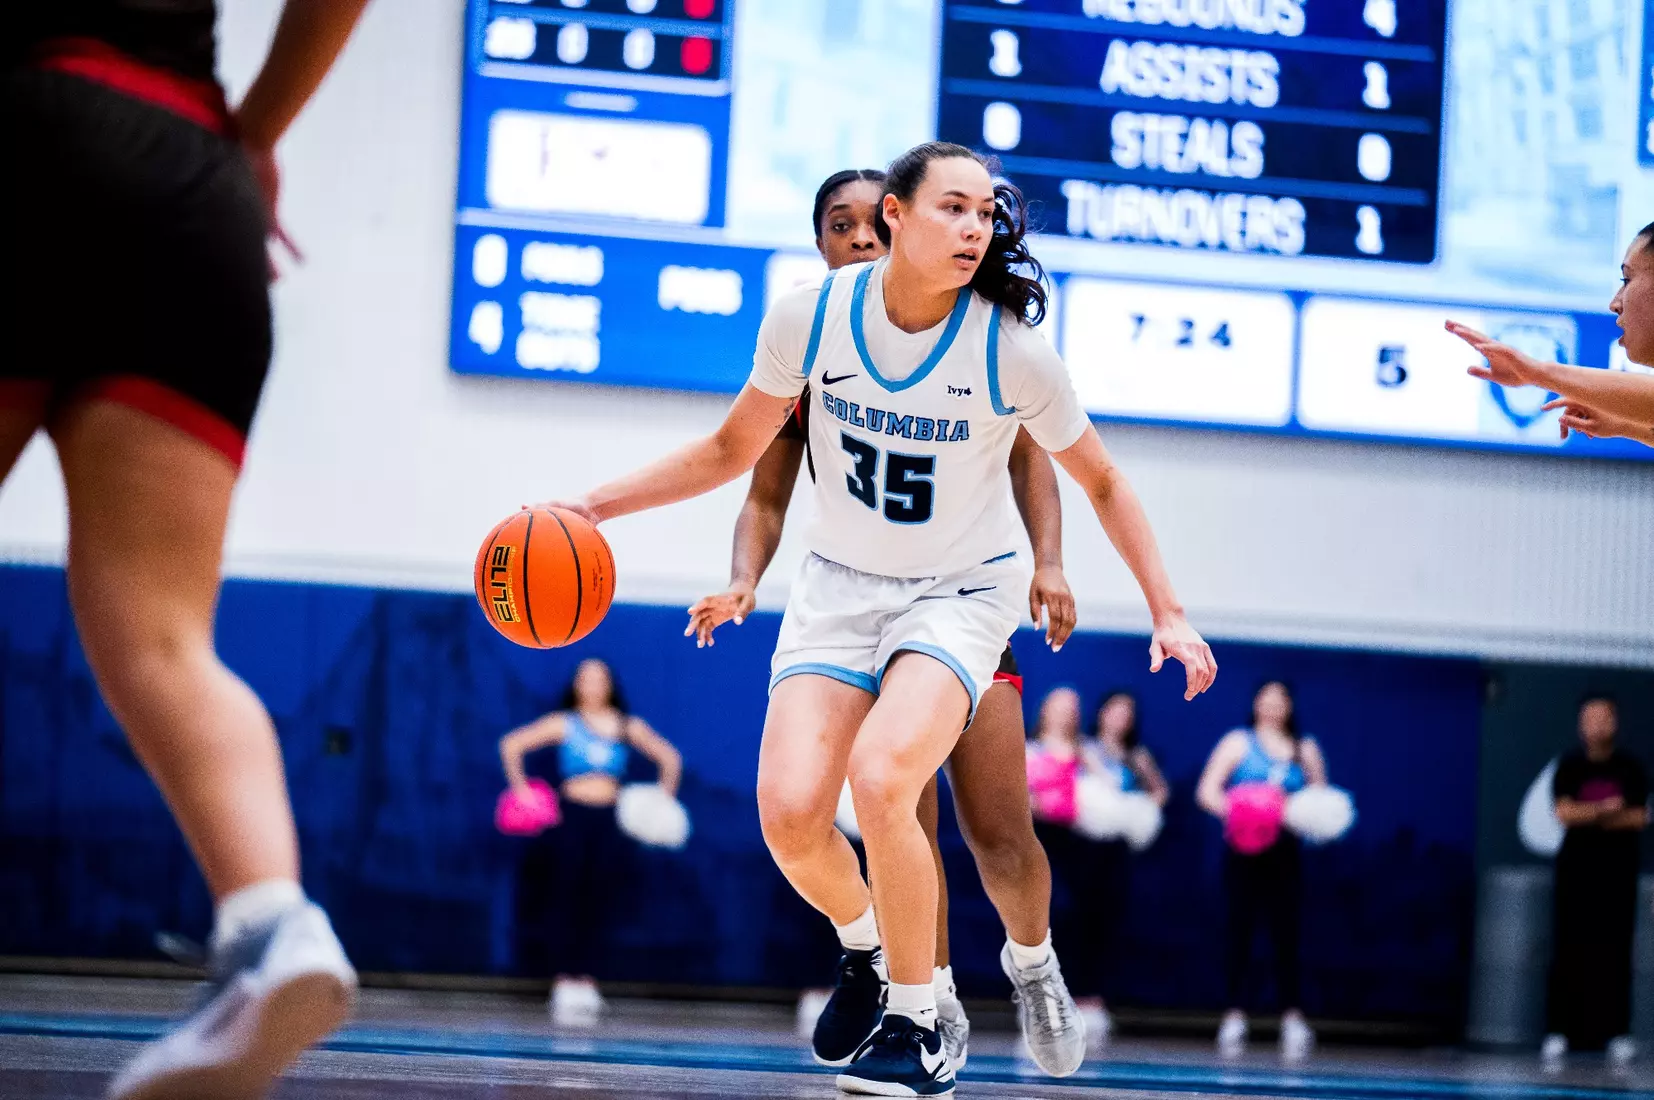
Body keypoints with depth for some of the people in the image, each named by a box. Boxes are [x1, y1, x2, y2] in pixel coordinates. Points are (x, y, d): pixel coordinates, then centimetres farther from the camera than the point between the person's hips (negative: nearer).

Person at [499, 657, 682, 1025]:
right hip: (572, 815, -2)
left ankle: (586, 978, 1)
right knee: (569, 894, -7)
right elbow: (512, 744, 4)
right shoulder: (564, 723, 5)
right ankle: (566, 978, -5)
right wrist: (520, 789, -2)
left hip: (609, 819, 2)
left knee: (596, 898, -1)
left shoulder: (629, 727, 11)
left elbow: (670, 758, 22)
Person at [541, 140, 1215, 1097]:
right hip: (843, 581, 3)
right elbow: (733, 452, 5)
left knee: (881, 778, -29)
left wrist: (1169, 613, -6)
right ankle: (868, 946, 19)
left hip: (963, 590, -3)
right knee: (790, 813, -17)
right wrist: (597, 505, -2)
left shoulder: (1011, 352, -17)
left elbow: (1103, 484, -2)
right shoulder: (810, 317, -12)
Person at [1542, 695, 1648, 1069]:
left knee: (1615, 951, -1)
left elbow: (1639, 817, -3)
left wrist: (1588, 815, -9)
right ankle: (1558, 1031, -1)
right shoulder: (1569, 766, 3)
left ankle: (1618, 1033, 0)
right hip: (1576, 867, -1)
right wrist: (1605, 809, -14)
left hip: (1619, 870, 1)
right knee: (1568, 950, -3)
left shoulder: (1631, 768, 5)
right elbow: (1564, 812, -8)